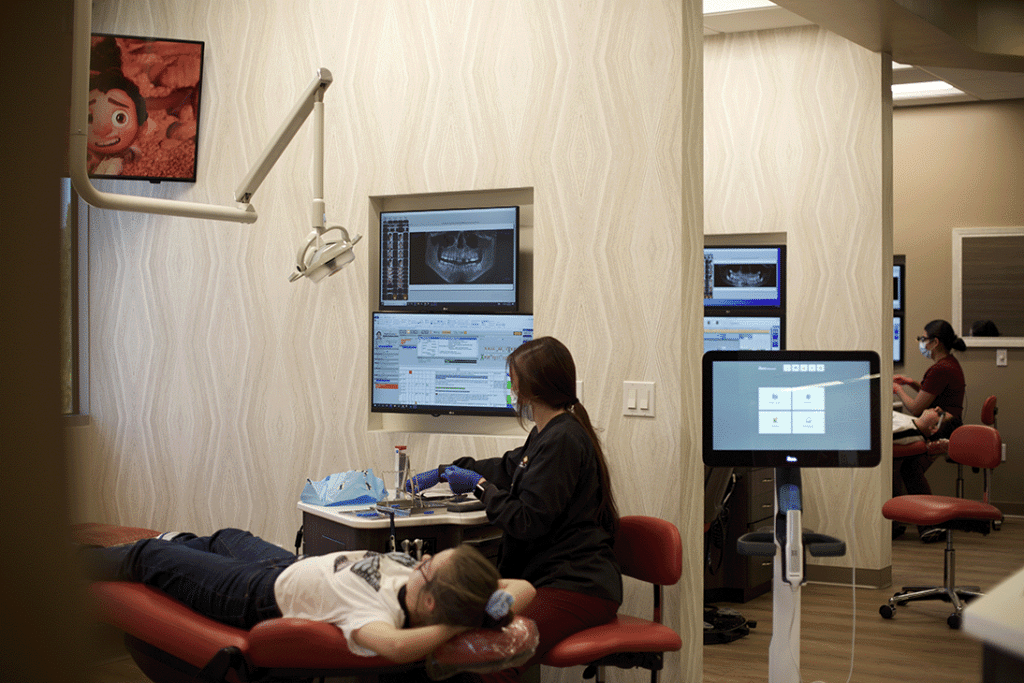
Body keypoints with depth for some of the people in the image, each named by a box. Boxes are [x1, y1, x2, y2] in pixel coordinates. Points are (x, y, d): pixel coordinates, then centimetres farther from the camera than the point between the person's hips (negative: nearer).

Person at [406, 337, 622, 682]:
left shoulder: (563, 439, -16)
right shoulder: (547, 434, 17)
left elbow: (527, 521, -18)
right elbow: (508, 468, 36)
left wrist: (478, 485, -4)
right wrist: (443, 472, 38)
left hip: (577, 588, -11)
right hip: (553, 575, 11)